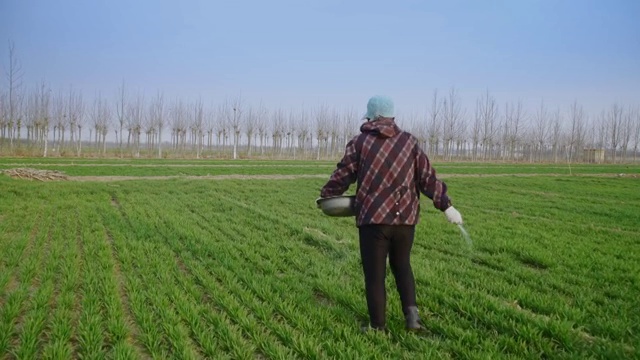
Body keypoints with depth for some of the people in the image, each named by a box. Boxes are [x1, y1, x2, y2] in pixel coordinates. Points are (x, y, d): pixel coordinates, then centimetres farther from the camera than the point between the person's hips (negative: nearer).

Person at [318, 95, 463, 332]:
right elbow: (428, 177, 4)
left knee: (374, 274, 8)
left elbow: (343, 175, 3)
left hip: (373, 218, -3)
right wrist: (446, 206, 9)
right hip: (405, 217, 3)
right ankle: (411, 312, 9)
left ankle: (378, 326, 14)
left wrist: (325, 195, 19)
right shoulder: (409, 141, 6)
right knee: (402, 265, 23)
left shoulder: (360, 141, 0)